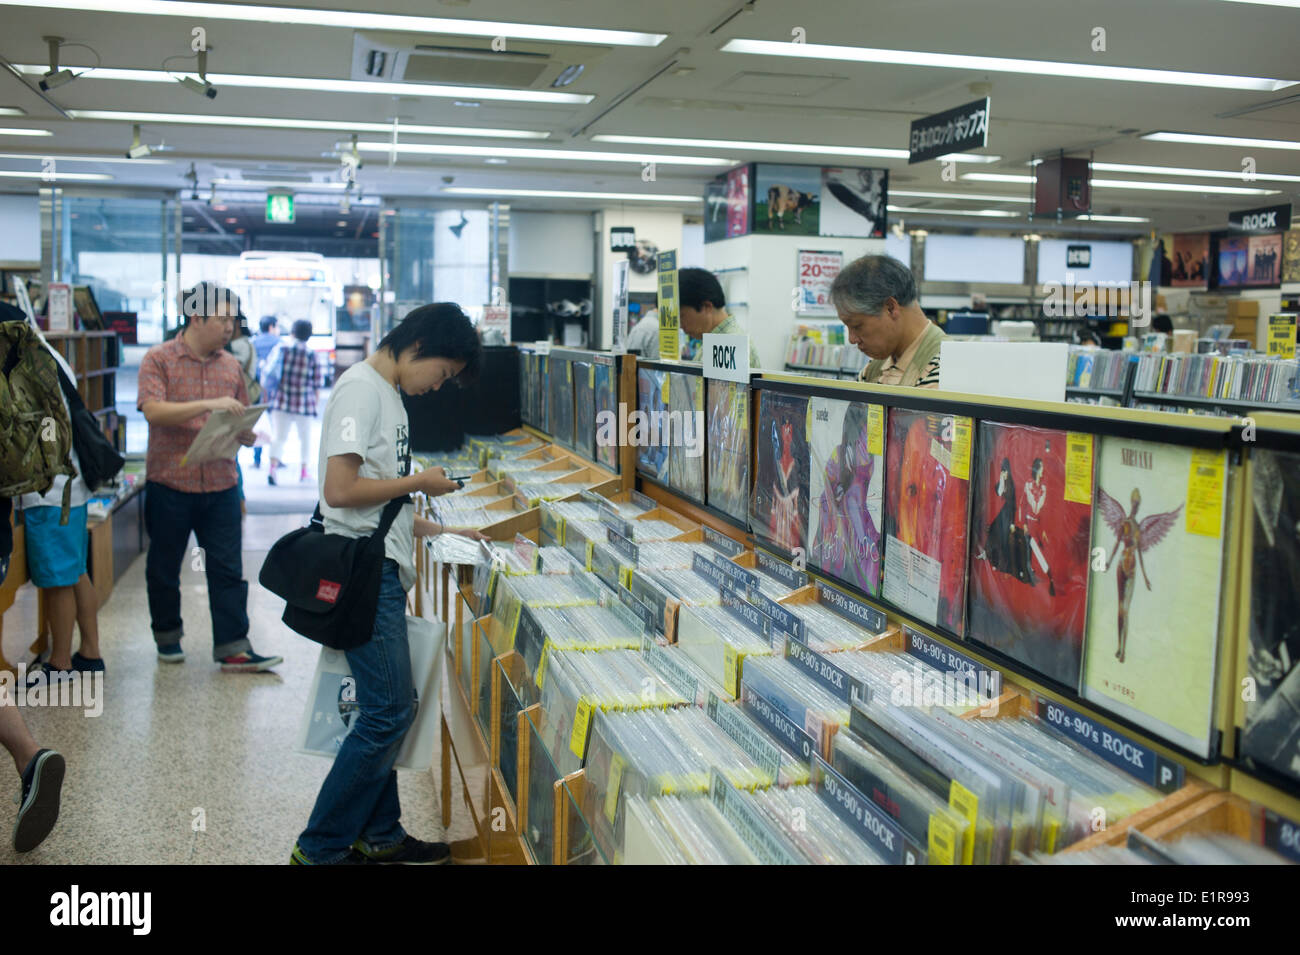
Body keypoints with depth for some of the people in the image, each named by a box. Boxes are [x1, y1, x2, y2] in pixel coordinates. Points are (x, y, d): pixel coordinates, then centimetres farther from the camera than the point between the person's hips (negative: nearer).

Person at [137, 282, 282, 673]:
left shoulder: (230, 364, 10)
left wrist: (244, 433, -5)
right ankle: (168, 638, 29)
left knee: (228, 569, 1)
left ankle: (233, 648, 5)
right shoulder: (159, 359, -4)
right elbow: (153, 410, -18)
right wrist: (208, 405, -25)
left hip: (221, 484, 3)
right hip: (169, 482, -3)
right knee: (164, 567, 10)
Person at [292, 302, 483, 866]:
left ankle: (380, 836, 26)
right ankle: (319, 850, 5)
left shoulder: (388, 393, 18)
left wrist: (436, 531, 16)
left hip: (383, 571, 10)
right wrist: (420, 482, -11)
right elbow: (341, 490, -22)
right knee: (388, 713, -7)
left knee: (385, 713, 15)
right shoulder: (362, 388, -13)